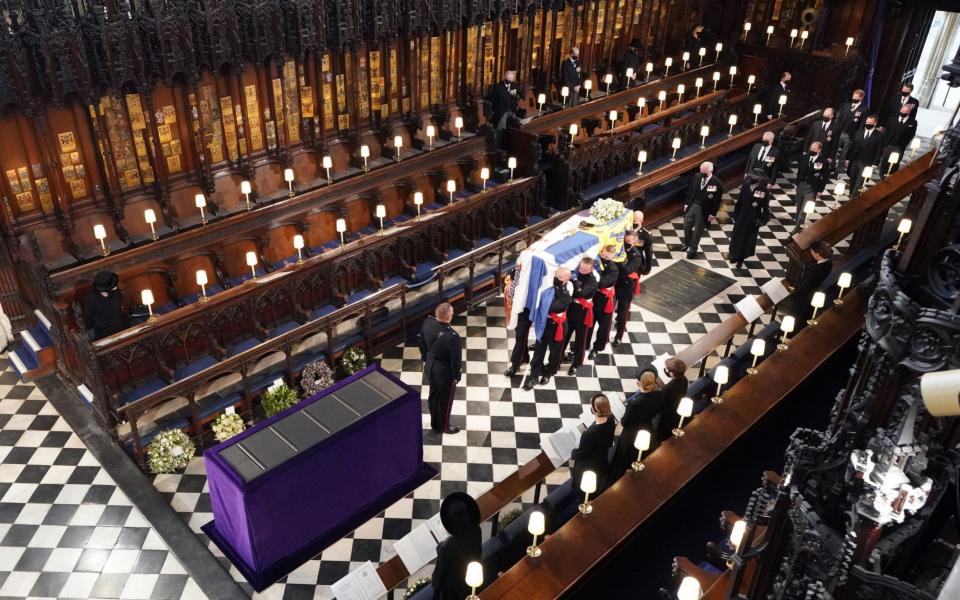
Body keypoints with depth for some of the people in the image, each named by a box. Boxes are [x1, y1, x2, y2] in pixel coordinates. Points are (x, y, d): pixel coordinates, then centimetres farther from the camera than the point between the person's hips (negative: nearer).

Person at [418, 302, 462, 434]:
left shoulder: (427, 323, -16)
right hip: (444, 372, -6)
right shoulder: (452, 336, -36)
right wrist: (456, 377, -6)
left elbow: (422, 344, 2)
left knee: (433, 395, 27)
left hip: (430, 367, 6)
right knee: (445, 400, 19)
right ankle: (444, 427, 42)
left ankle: (434, 424, 49)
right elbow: (456, 359, -23)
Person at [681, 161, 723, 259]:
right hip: (692, 205, 5)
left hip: (704, 210, -4)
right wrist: (686, 203, 7)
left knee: (698, 230, 9)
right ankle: (687, 243, 42)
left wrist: (713, 214, -12)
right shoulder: (697, 178, -4)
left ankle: (693, 249, 28)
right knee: (686, 226, 15)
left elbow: (717, 200, -12)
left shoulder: (717, 183, -18)